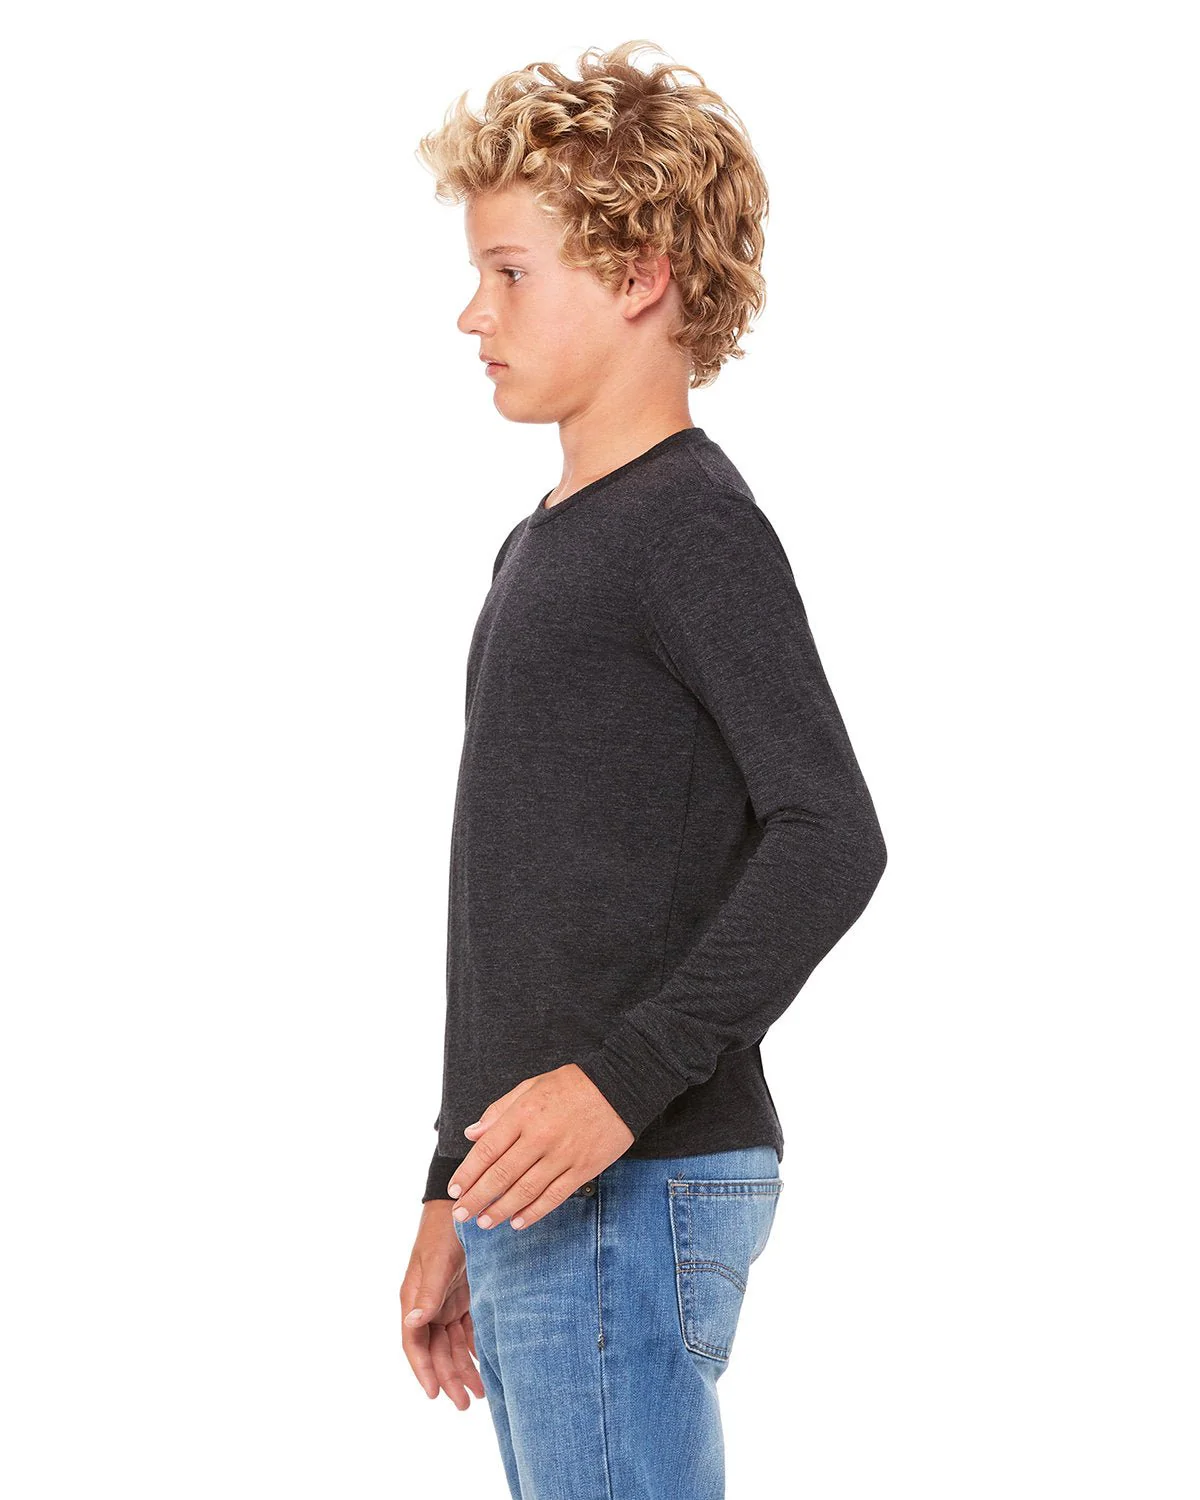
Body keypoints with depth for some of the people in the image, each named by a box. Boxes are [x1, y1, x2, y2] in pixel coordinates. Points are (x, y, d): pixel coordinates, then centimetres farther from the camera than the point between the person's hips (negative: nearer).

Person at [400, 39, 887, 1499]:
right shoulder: (543, 549, 18)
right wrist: (453, 1194, 21)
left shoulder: (695, 526, -10)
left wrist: (626, 1077, -26)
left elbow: (829, 839, -21)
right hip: (533, 1200, 9)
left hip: (635, 1192, -9)